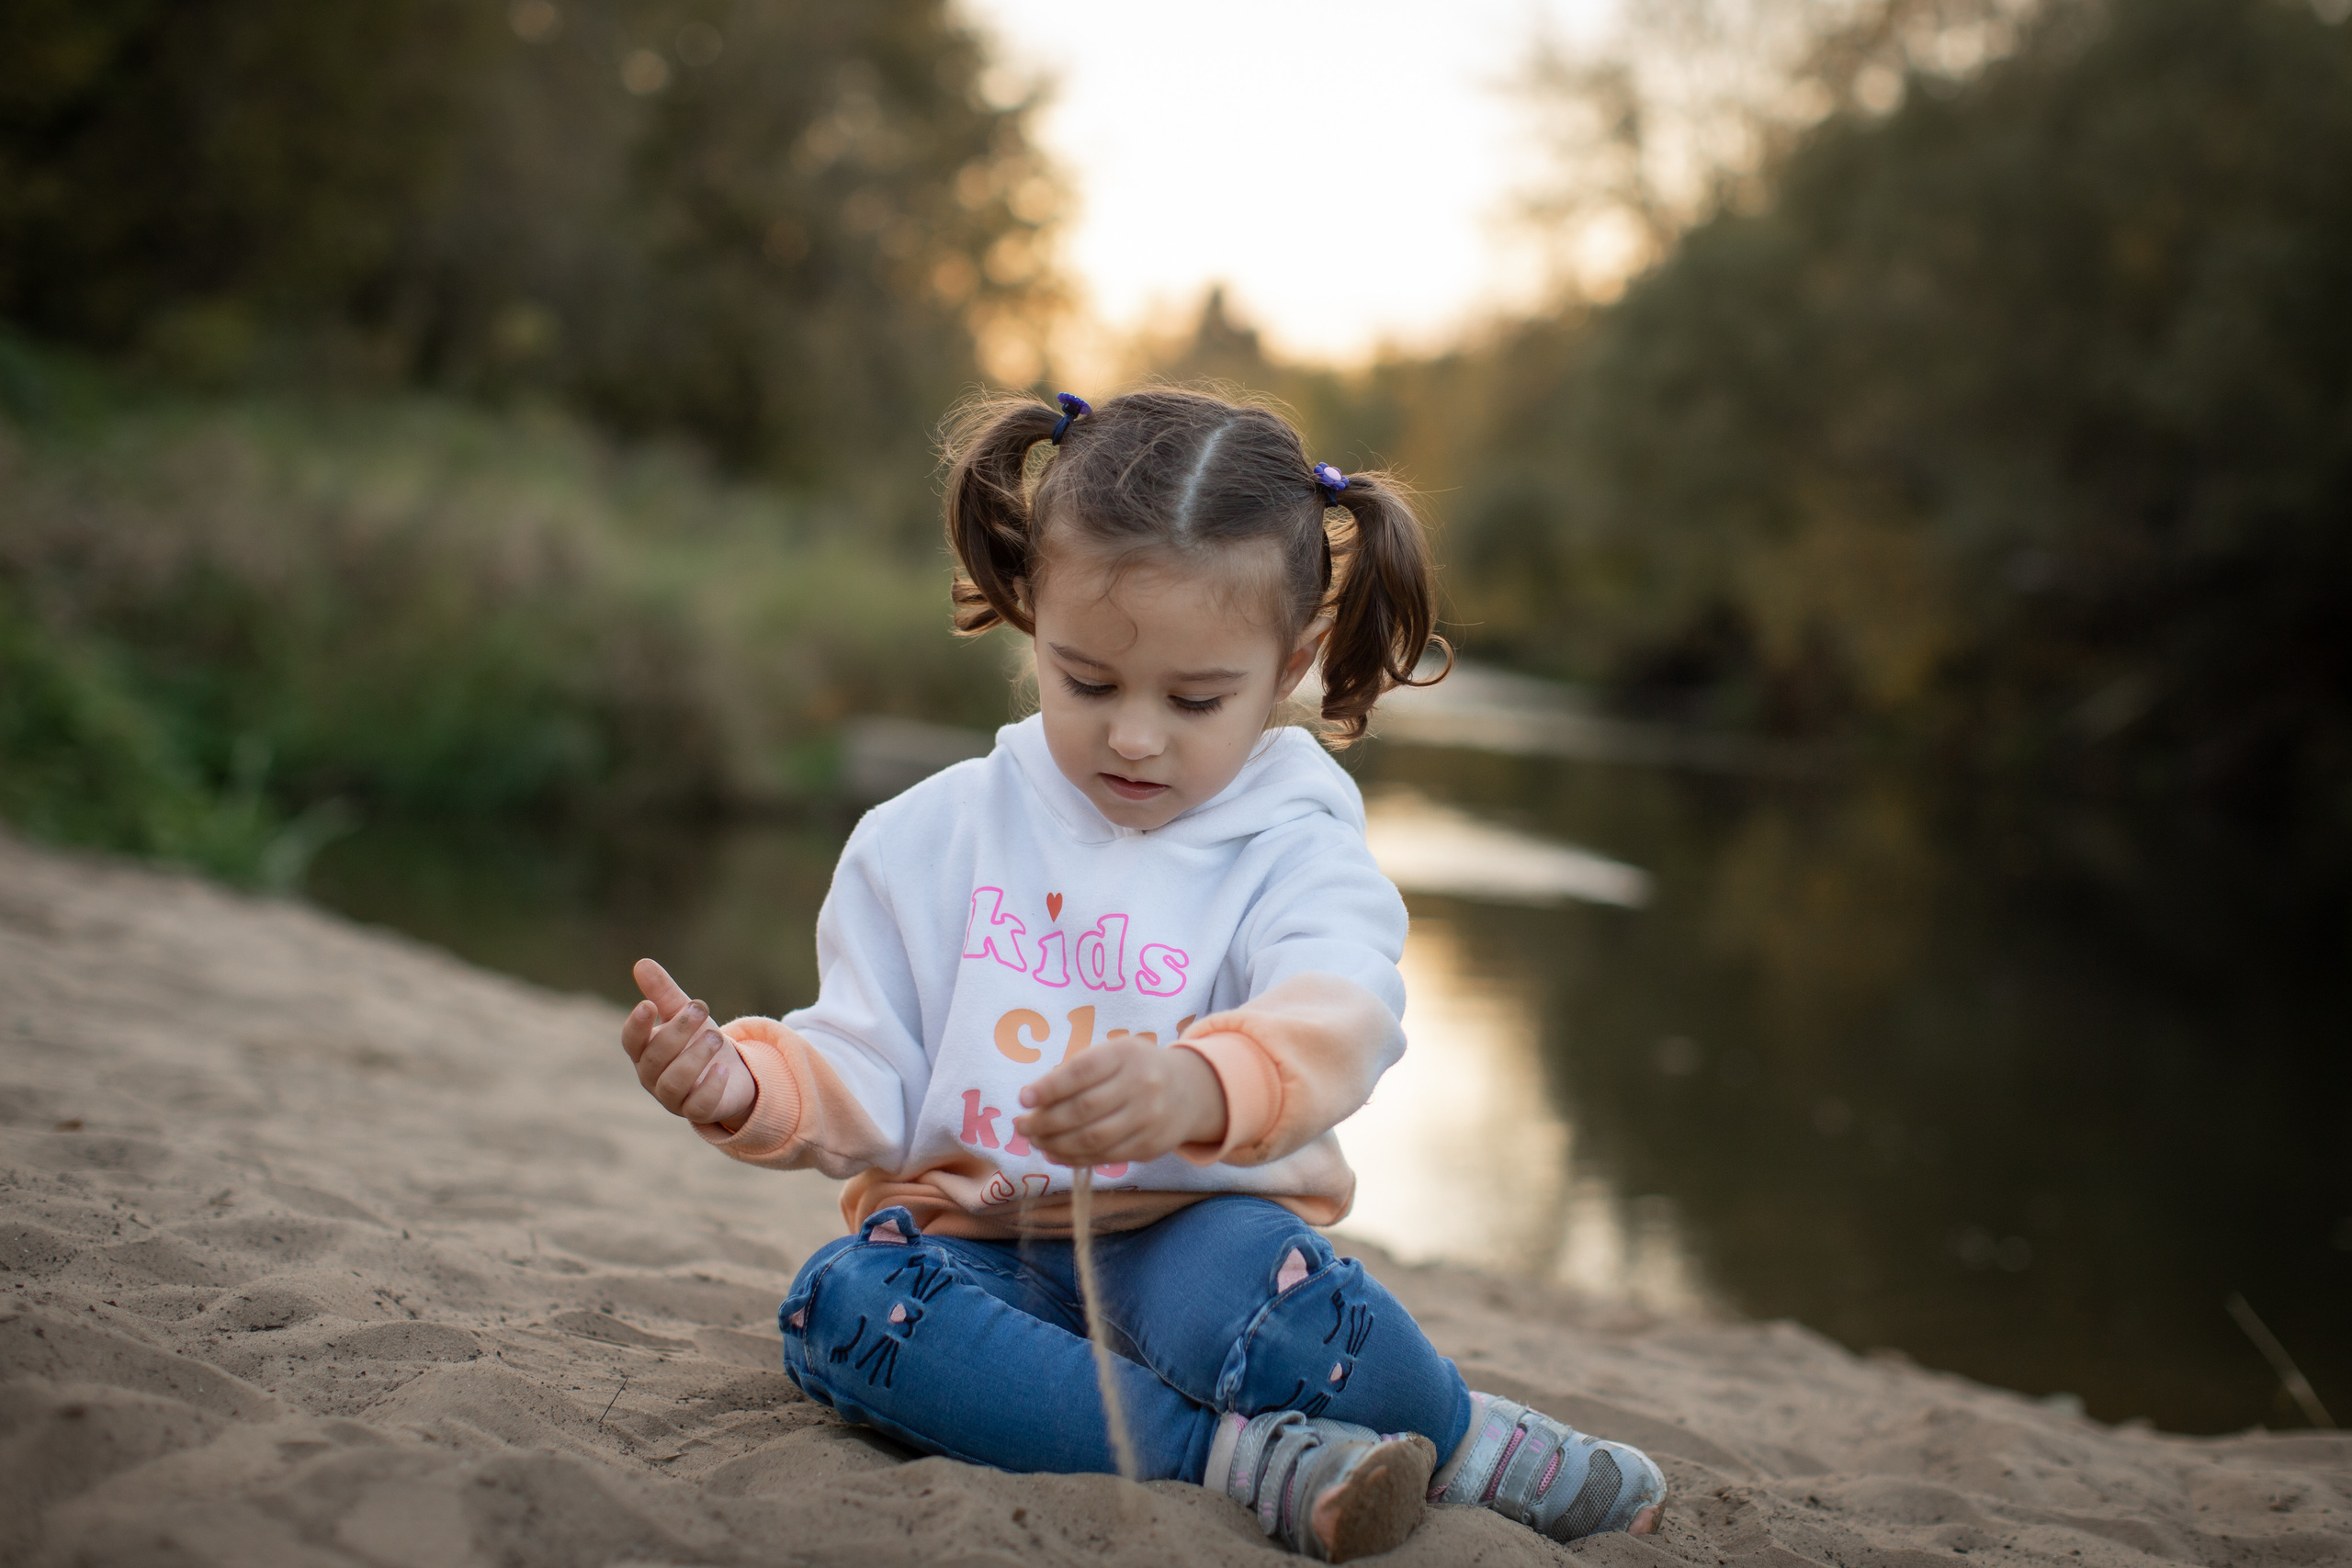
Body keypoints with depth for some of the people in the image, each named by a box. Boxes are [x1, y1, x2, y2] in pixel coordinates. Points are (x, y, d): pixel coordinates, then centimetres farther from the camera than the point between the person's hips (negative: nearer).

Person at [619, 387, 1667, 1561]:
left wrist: (1199, 1086, -48)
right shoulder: (925, 843, 5)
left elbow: (1334, 1018, -25)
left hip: (1191, 1239, -2)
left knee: (1247, 1276, -37)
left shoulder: (1293, 853, -3)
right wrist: (744, 1084, -18)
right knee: (842, 1303, -30)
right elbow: (867, 1082, 5)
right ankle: (1237, 1455, -29)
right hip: (977, 1247, 3)